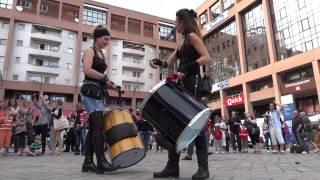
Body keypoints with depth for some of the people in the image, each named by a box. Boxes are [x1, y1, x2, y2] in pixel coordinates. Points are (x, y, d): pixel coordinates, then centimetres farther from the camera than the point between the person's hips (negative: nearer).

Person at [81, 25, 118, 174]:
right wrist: (105, 78, -14)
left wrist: (109, 84, 7)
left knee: (93, 127, 5)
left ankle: (88, 162, 9)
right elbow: (87, 70, -19)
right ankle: (101, 162, -17)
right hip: (90, 92, -8)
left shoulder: (101, 54, 22)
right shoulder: (89, 51, -1)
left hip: (99, 93, 9)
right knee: (99, 126, -17)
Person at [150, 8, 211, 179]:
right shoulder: (183, 41, 24)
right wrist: (158, 62, 1)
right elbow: (169, 62, 21)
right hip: (182, 85, 9)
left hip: (192, 84, -9)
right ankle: (172, 166, 8)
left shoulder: (192, 36, -1)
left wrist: (187, 68, -23)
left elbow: (206, 58, -13)